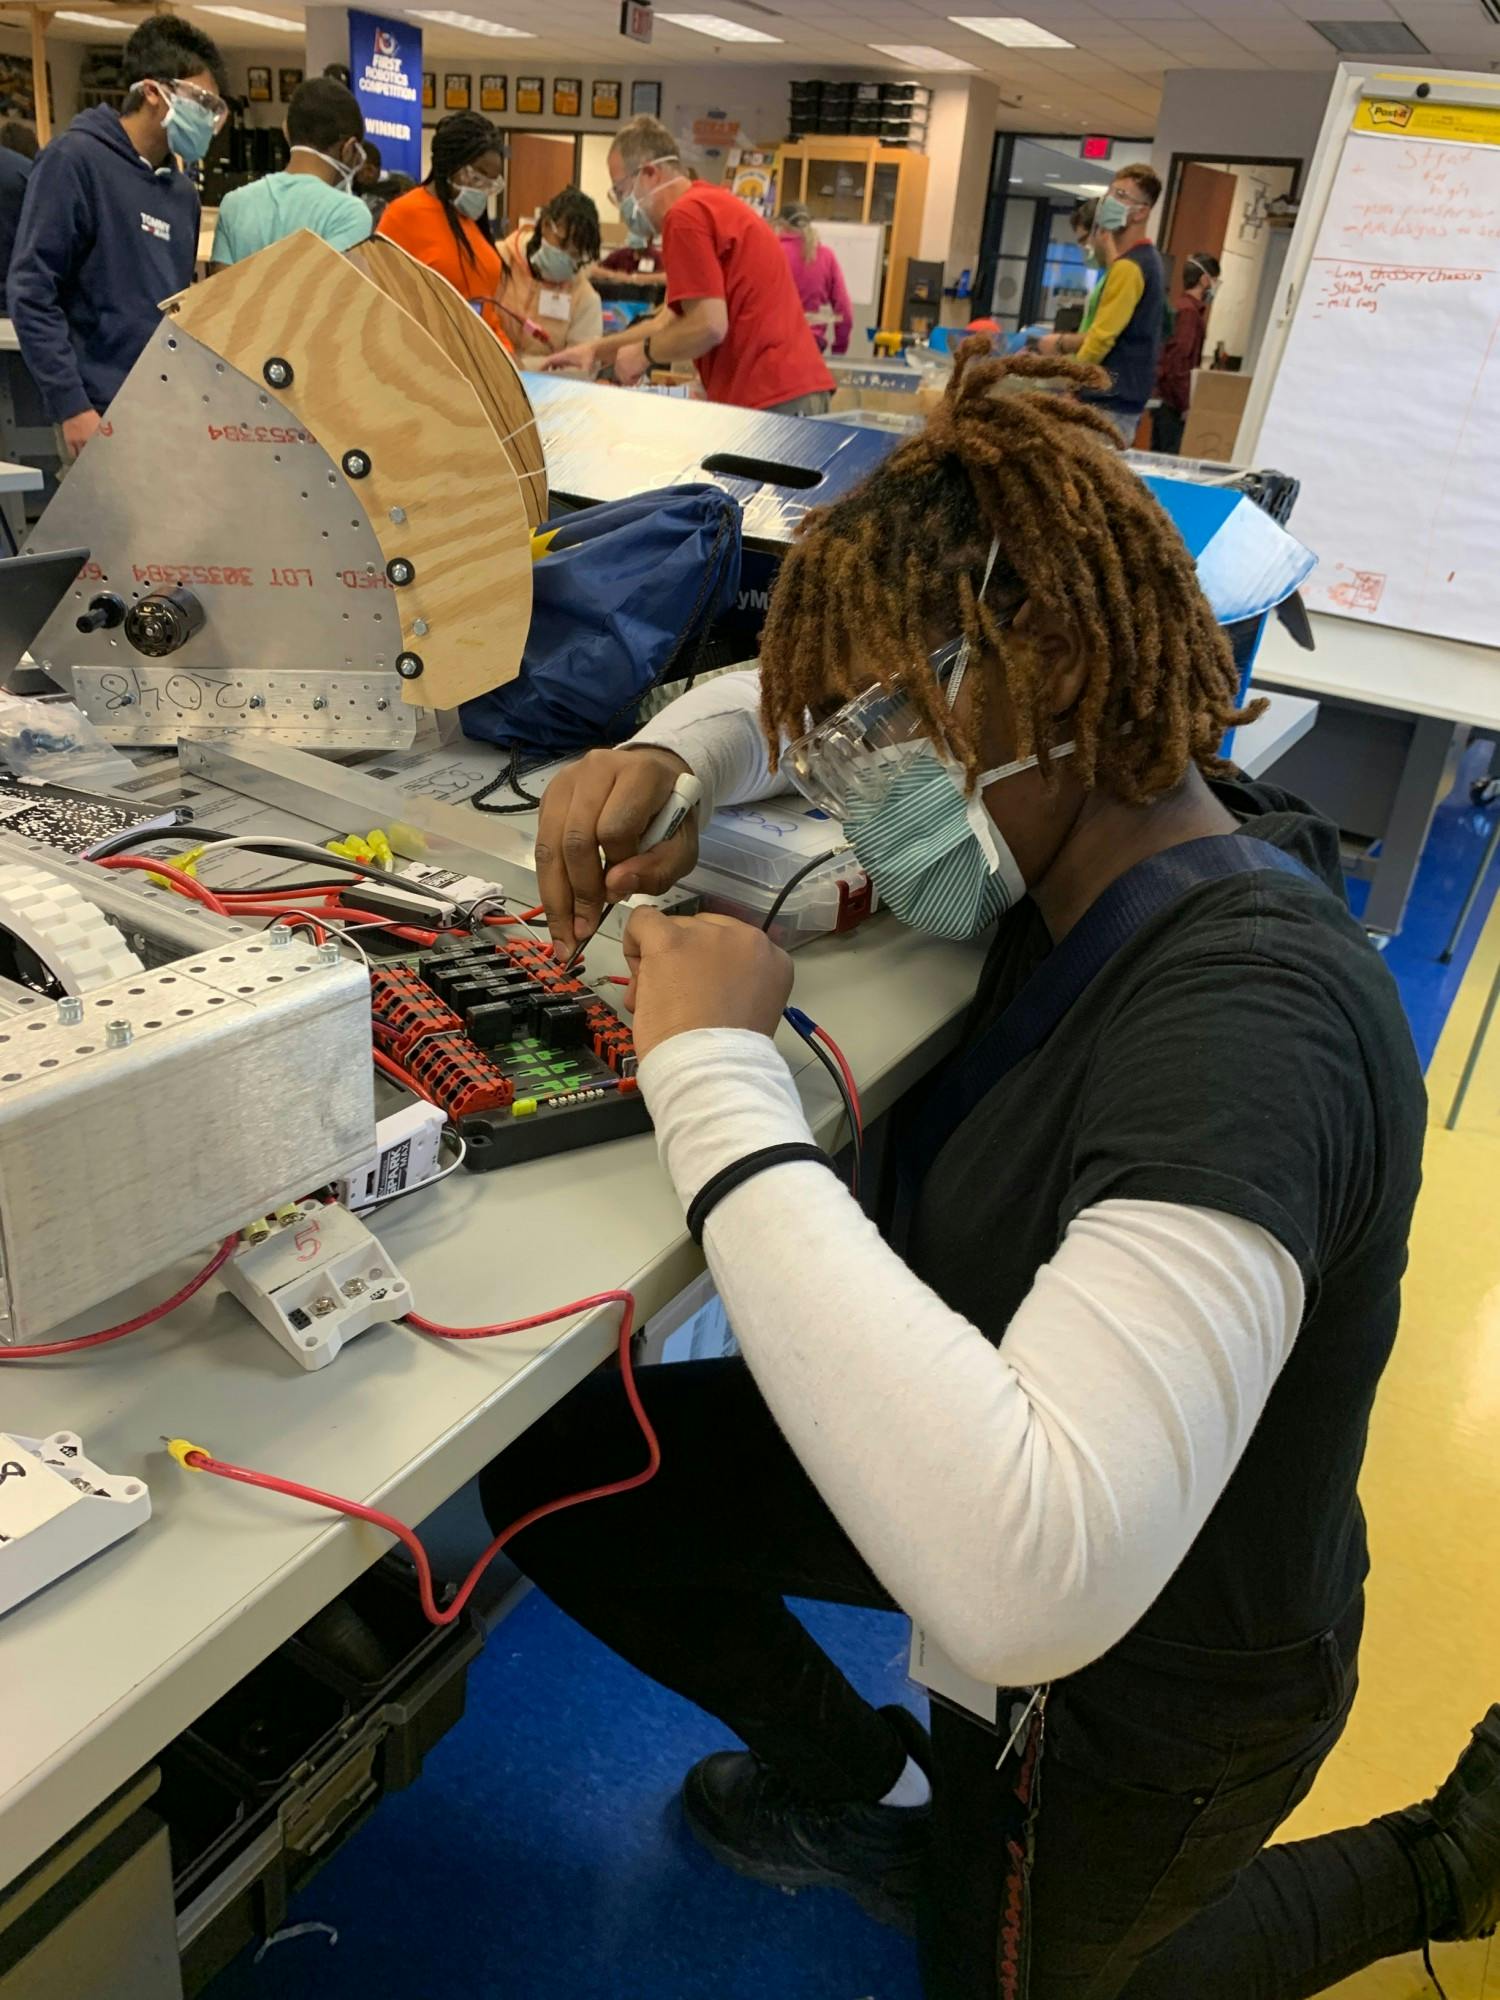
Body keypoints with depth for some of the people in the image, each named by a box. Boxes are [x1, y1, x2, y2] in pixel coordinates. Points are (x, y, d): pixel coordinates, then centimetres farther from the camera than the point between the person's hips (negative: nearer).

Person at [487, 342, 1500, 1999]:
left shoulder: (1243, 1021, -38)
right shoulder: (1093, 837, -11)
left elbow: (1024, 1579, -49)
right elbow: (793, 691, 7)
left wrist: (716, 1075, -42)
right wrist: (665, 758, -16)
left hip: (1153, 1679, -6)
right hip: (996, 1479, 7)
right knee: (549, 1469, 3)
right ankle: (865, 1790, 24)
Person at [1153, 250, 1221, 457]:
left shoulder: (1182, 306, 13)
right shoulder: (1189, 310, -14)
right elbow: (1178, 362, -21)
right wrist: (1186, 405, -17)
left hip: (1167, 400, 9)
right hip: (1174, 402, -9)